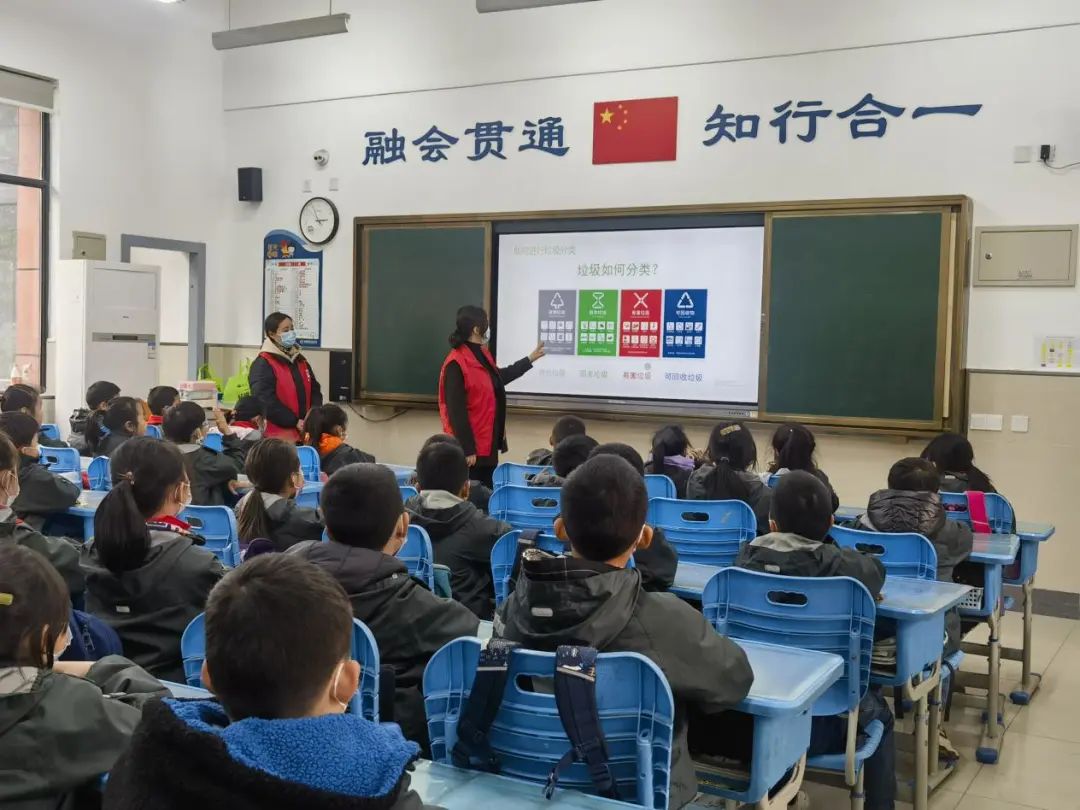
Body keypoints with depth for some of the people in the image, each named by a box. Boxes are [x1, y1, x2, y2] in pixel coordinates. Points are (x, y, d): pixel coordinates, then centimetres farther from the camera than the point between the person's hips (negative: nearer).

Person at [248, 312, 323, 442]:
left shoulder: (300, 360, 16)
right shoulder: (262, 364, -9)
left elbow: (314, 389, 18)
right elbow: (266, 400, -18)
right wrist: (294, 422, -19)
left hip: (304, 432, 7)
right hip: (278, 434, -7)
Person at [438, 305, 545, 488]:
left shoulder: (482, 355, 10)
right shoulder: (456, 364, -20)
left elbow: (500, 377, 31)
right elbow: (456, 411, -22)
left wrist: (530, 359, 36)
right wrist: (467, 449, -22)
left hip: (487, 443, 10)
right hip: (471, 447, -10)